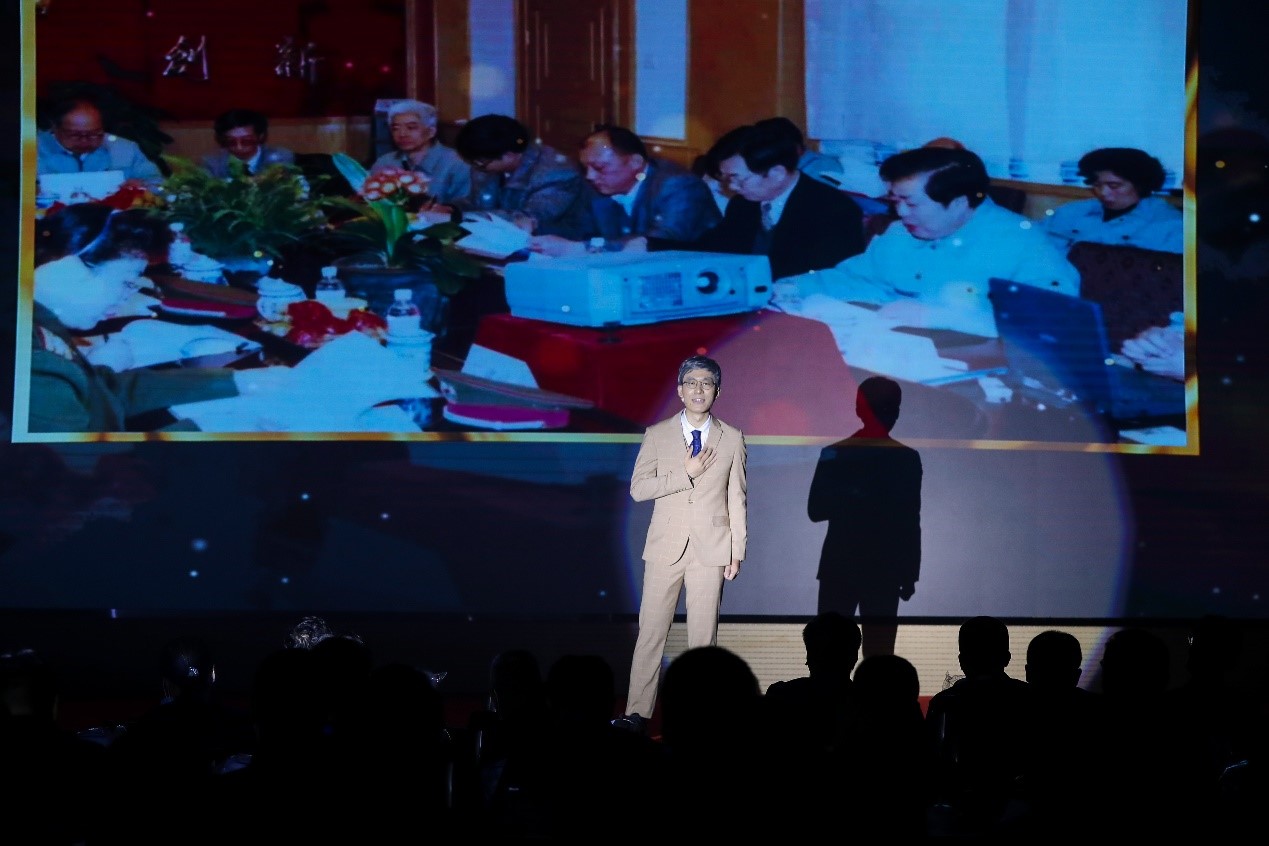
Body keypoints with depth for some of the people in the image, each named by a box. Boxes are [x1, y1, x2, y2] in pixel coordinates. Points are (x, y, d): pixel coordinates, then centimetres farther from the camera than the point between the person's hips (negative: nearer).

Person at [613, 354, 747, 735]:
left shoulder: (731, 439, 6)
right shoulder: (657, 435, 5)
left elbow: (736, 498, 6)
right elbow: (638, 488, -3)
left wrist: (737, 552, 1)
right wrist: (686, 473, -12)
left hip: (711, 547, 0)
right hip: (666, 546, 0)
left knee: (704, 634, 0)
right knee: (651, 631, -1)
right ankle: (638, 713, 0)